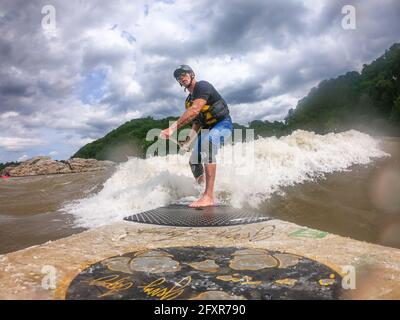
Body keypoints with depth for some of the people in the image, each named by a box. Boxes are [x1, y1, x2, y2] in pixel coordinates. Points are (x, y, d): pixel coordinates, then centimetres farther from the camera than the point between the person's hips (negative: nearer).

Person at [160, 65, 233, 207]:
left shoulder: (203, 86, -14)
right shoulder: (189, 100, 13)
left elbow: (195, 111, -30)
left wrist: (173, 128, -36)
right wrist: (188, 141, 6)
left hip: (223, 123, -9)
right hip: (207, 129, 9)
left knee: (207, 143, -37)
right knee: (194, 162, 5)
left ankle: (209, 197, -42)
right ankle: (205, 195, 20)